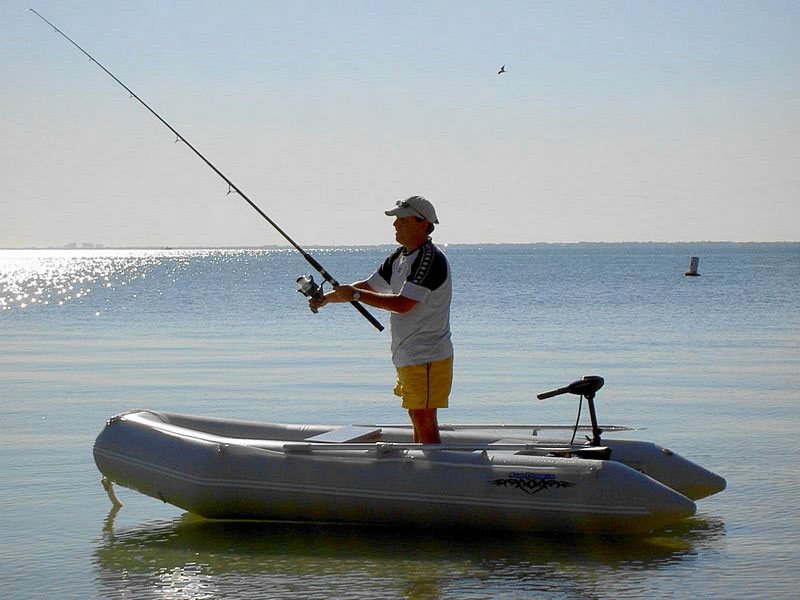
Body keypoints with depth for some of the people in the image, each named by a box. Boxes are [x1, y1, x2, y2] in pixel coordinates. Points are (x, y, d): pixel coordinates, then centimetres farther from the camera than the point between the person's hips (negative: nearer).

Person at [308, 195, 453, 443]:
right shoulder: (400, 257, 12)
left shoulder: (431, 259, -19)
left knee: (424, 423, -10)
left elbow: (403, 304, -26)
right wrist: (326, 298, 6)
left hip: (427, 359, -10)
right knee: (417, 421, 15)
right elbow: (369, 286, 19)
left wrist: (356, 294, -21)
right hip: (409, 358, 10)